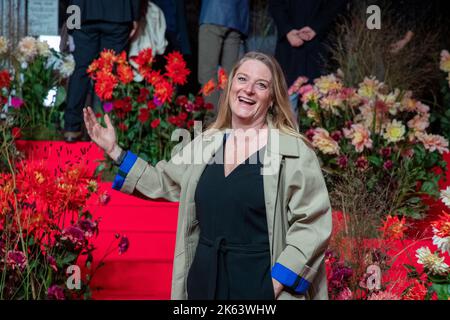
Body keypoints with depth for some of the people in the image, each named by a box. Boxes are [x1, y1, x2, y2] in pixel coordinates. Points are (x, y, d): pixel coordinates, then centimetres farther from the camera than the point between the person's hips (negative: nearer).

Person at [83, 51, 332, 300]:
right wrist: (114, 151, 15)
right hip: (204, 279, 5)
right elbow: (162, 182, 21)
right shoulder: (206, 144, 7)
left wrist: (276, 285, -16)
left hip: (259, 283, -5)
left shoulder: (294, 151, -8)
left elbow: (312, 224, -12)